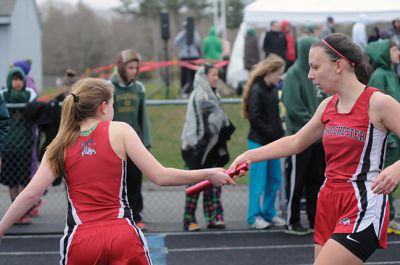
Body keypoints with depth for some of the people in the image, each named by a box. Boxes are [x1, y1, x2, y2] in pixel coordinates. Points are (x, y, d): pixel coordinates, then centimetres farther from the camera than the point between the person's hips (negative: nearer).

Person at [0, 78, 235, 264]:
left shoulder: (61, 145, 7)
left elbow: (31, 194, 0)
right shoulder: (119, 130, 2)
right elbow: (160, 176, -3)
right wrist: (208, 174, 7)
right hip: (123, 236, -1)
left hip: (81, 240, 2)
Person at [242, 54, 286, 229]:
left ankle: (269, 213, 23)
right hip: (259, 141, -8)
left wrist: (280, 133, 1)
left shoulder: (273, 89, 9)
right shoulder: (256, 90, -15)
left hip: (272, 141, 8)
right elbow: (255, 119, -18)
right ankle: (254, 217, 6)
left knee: (275, 179, 12)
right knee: (258, 181, -2)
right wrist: (274, 134, -17)